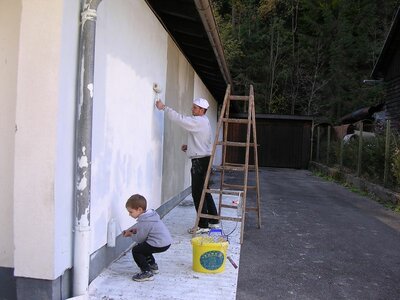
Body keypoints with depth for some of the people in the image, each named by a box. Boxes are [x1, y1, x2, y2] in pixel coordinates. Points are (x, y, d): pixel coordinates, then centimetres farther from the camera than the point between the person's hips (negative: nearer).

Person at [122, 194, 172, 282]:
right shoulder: (149, 214, 8)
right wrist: (130, 229, 14)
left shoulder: (144, 222, -21)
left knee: (136, 250, -1)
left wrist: (131, 234, 5)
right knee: (142, 246, 28)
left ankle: (147, 272, -2)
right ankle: (152, 265, 37)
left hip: (160, 245, -10)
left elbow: (139, 239, -13)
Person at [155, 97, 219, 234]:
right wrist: (188, 147, 12)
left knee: (198, 193, -6)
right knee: (204, 191, 16)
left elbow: (180, 119, -23)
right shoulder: (203, 122, 17)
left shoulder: (199, 121, -15)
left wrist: (164, 107, -15)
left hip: (200, 161, -10)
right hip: (203, 160, 10)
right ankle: (213, 221, 24)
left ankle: (203, 225, 0)